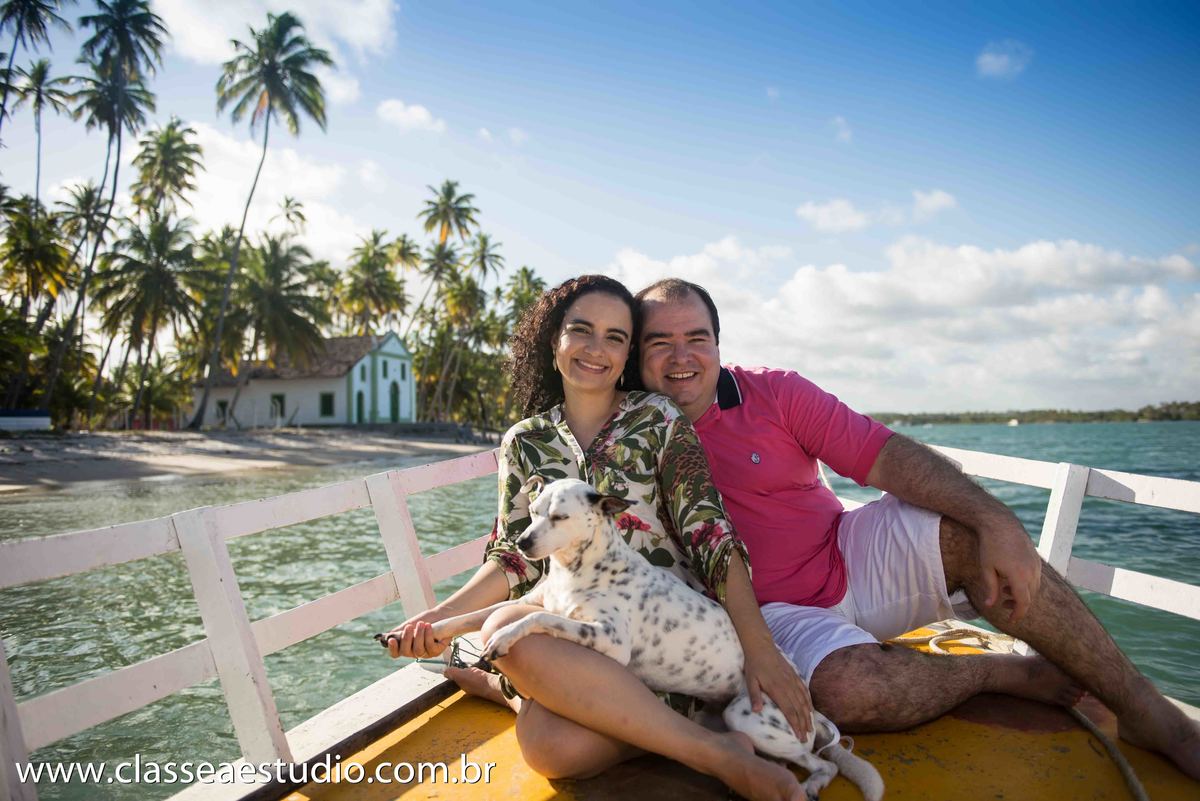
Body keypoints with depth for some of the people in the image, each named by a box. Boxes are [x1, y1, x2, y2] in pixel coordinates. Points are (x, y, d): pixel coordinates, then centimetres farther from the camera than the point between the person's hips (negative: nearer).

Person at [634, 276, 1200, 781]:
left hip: (849, 558, 3)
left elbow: (885, 455, -11)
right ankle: (1006, 673, -3)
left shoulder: (775, 394, -4)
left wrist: (997, 521, -24)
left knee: (965, 530, -22)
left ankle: (1148, 713, -7)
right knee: (850, 690, -33)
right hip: (776, 610, -2)